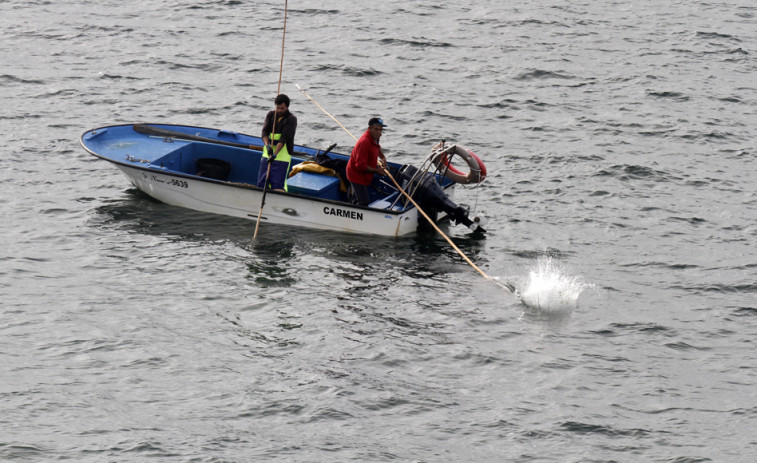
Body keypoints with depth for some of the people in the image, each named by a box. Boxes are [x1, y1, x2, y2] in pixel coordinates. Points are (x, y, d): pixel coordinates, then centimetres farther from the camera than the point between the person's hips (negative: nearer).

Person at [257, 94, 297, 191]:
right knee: (261, 182, 6)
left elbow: (284, 138, -17)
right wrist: (267, 145, -24)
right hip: (267, 154, 6)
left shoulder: (291, 119, -7)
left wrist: (275, 154, -27)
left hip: (282, 155, -6)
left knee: (278, 185, -14)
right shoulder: (271, 115, 8)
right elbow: (265, 131, -4)